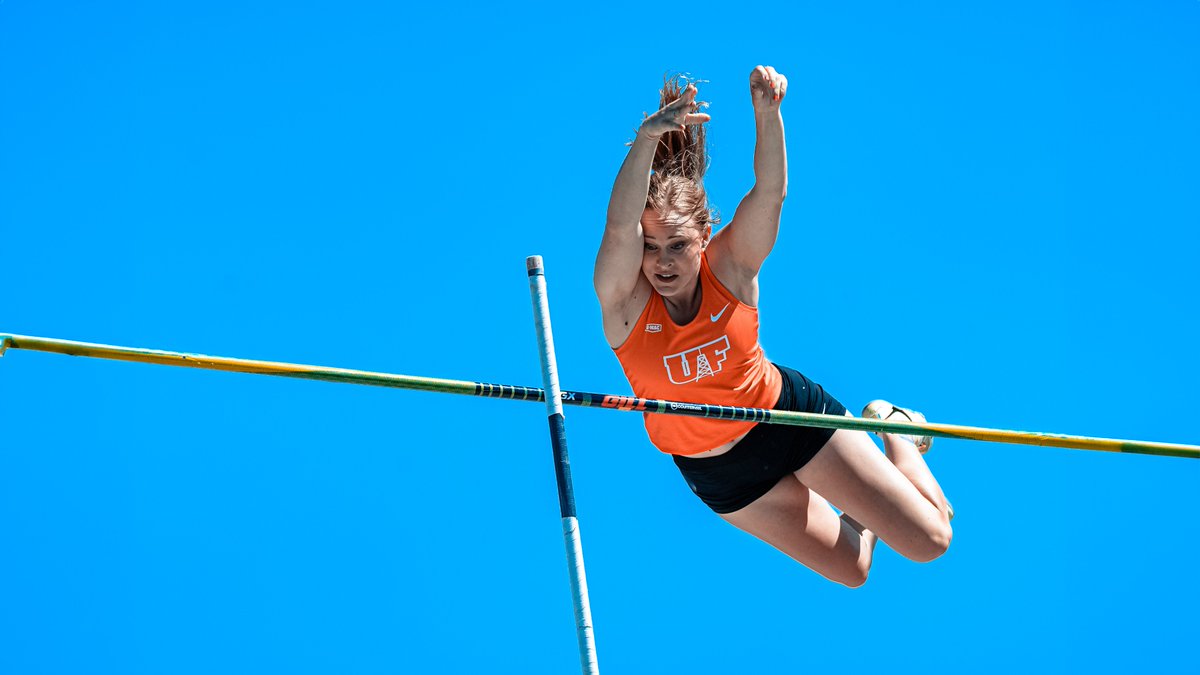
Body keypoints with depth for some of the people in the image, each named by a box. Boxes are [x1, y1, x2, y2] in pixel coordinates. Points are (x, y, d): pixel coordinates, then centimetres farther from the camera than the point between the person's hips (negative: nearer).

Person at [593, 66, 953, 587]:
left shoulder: (730, 267, -21)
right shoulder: (623, 300, -24)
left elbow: (770, 191, -38)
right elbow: (619, 227, -45)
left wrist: (767, 112, -56)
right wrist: (648, 137, -60)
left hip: (791, 416, -1)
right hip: (717, 472, 1)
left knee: (930, 540, 3)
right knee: (850, 569, 15)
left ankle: (889, 426, 28)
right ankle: (863, 520, 48)